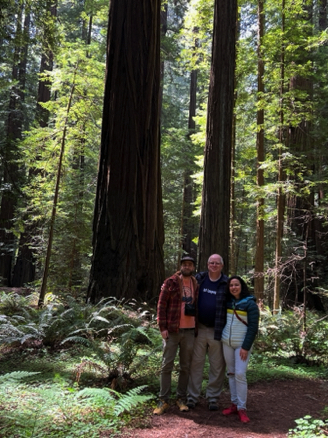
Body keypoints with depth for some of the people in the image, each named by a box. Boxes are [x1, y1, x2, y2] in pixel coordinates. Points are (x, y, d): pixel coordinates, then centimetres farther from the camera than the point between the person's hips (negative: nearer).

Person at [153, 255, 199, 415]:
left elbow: (197, 306, 15)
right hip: (172, 330, -3)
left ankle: (181, 399, 20)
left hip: (189, 331, 4)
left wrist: (197, 327, 9)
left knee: (185, 366, 9)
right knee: (167, 364, 1)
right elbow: (161, 305, -5)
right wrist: (162, 327, -9)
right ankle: (163, 400, 9)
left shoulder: (195, 285, 9)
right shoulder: (170, 282, -3)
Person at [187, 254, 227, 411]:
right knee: (196, 363, 7)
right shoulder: (199, 278, 3)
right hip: (199, 328, 1)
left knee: (217, 366, 7)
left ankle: (213, 397, 20)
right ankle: (192, 396, 17)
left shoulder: (227, 283, -2)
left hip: (217, 331, -1)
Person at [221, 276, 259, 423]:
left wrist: (246, 347, -14)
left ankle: (242, 408, 0)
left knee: (240, 374, -9)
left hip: (242, 344, -5)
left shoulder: (250, 304, -8)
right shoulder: (228, 302, 6)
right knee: (231, 373, 9)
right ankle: (234, 404, 18)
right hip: (227, 343, 5)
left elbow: (253, 327, -11)